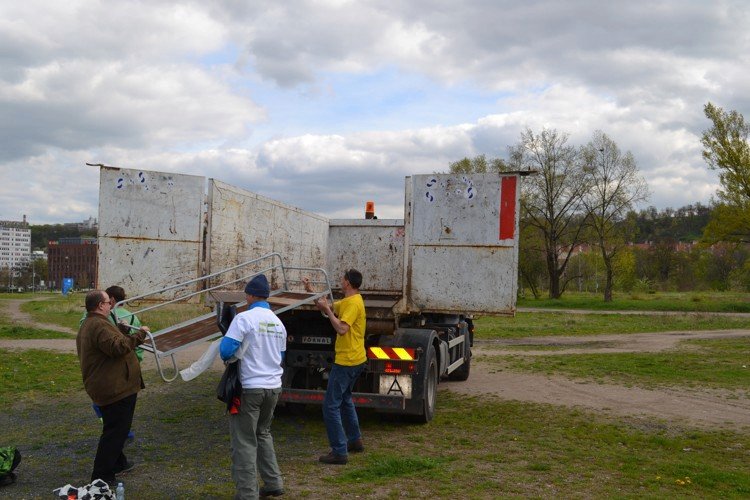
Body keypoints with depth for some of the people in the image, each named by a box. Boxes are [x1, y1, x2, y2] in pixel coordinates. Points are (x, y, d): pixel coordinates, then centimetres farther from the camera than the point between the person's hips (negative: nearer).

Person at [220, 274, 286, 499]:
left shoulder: (244, 318, -12)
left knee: (244, 441, 2)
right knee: (263, 433, 23)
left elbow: (226, 349, -15)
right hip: (274, 387, 7)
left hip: (250, 388, -6)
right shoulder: (278, 322, 9)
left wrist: (229, 358, 5)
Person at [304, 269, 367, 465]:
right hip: (355, 359, 11)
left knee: (331, 406, -8)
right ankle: (355, 440, 36)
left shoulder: (353, 303, -19)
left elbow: (341, 328, -29)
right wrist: (311, 291, 17)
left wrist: (327, 308, -21)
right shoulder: (347, 301, 12)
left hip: (347, 361, -11)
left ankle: (339, 452, -6)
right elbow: (326, 308, 21)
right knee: (344, 399, 27)